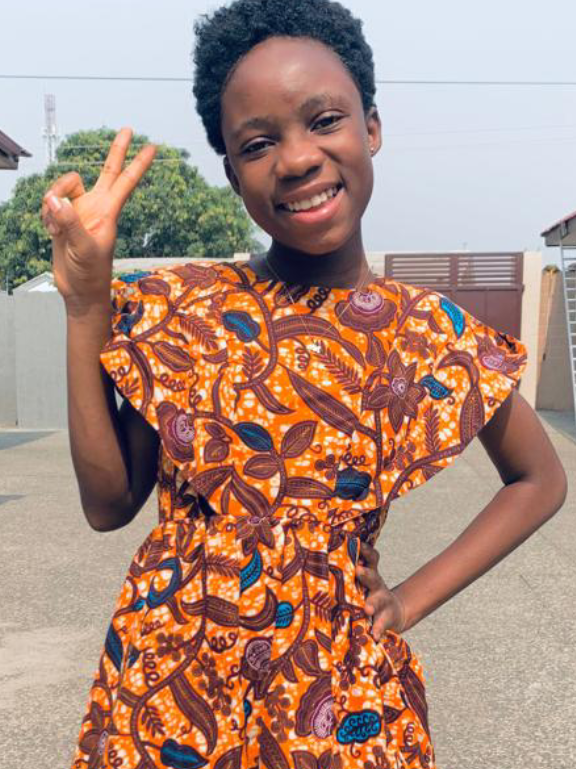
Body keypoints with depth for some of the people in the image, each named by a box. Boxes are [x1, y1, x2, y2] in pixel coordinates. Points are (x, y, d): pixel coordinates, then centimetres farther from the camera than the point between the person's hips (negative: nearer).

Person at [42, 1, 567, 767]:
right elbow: (108, 504, -6)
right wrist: (86, 305, -13)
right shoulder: (177, 305, -7)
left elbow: (541, 482, 6)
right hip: (168, 674, 1)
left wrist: (412, 599, -2)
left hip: (338, 687, 0)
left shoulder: (435, 336, -7)